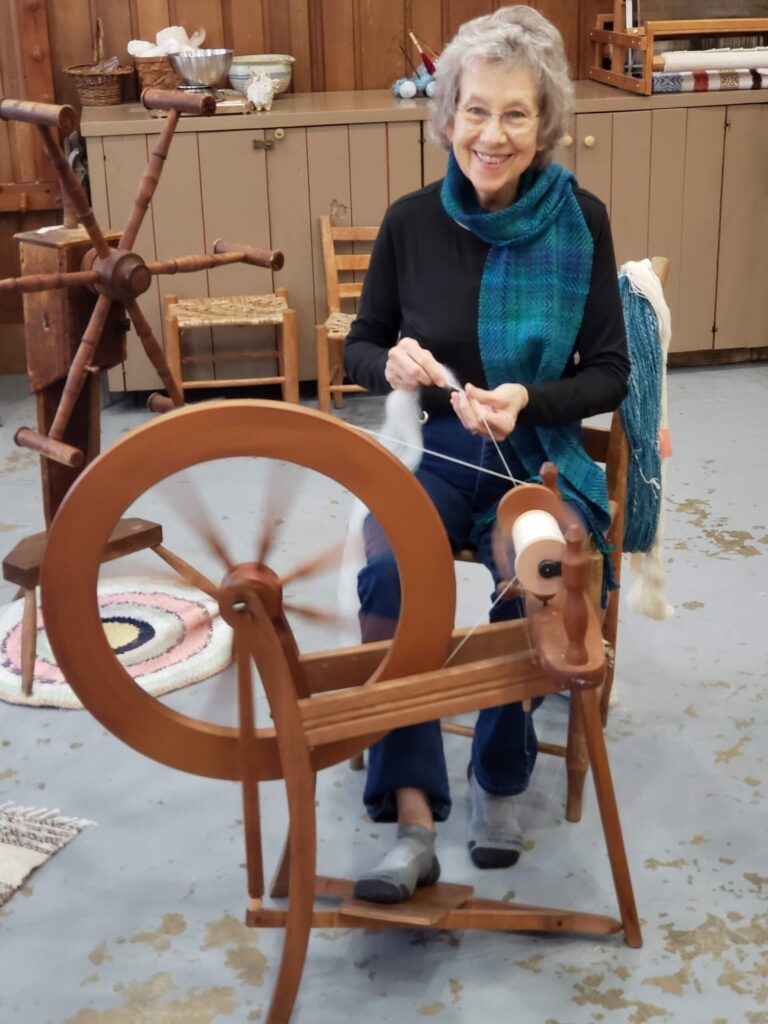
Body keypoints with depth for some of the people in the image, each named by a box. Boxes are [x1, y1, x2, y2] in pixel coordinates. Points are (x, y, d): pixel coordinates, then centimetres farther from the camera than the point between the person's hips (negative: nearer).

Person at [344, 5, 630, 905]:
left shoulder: (581, 221, -6)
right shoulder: (411, 221, -3)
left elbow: (608, 373, -3)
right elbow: (358, 347, 8)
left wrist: (528, 400, -22)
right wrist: (391, 364, -16)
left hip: (539, 455, -1)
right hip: (430, 451, 1)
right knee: (387, 582, -30)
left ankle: (498, 782, -2)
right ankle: (413, 823, -24)